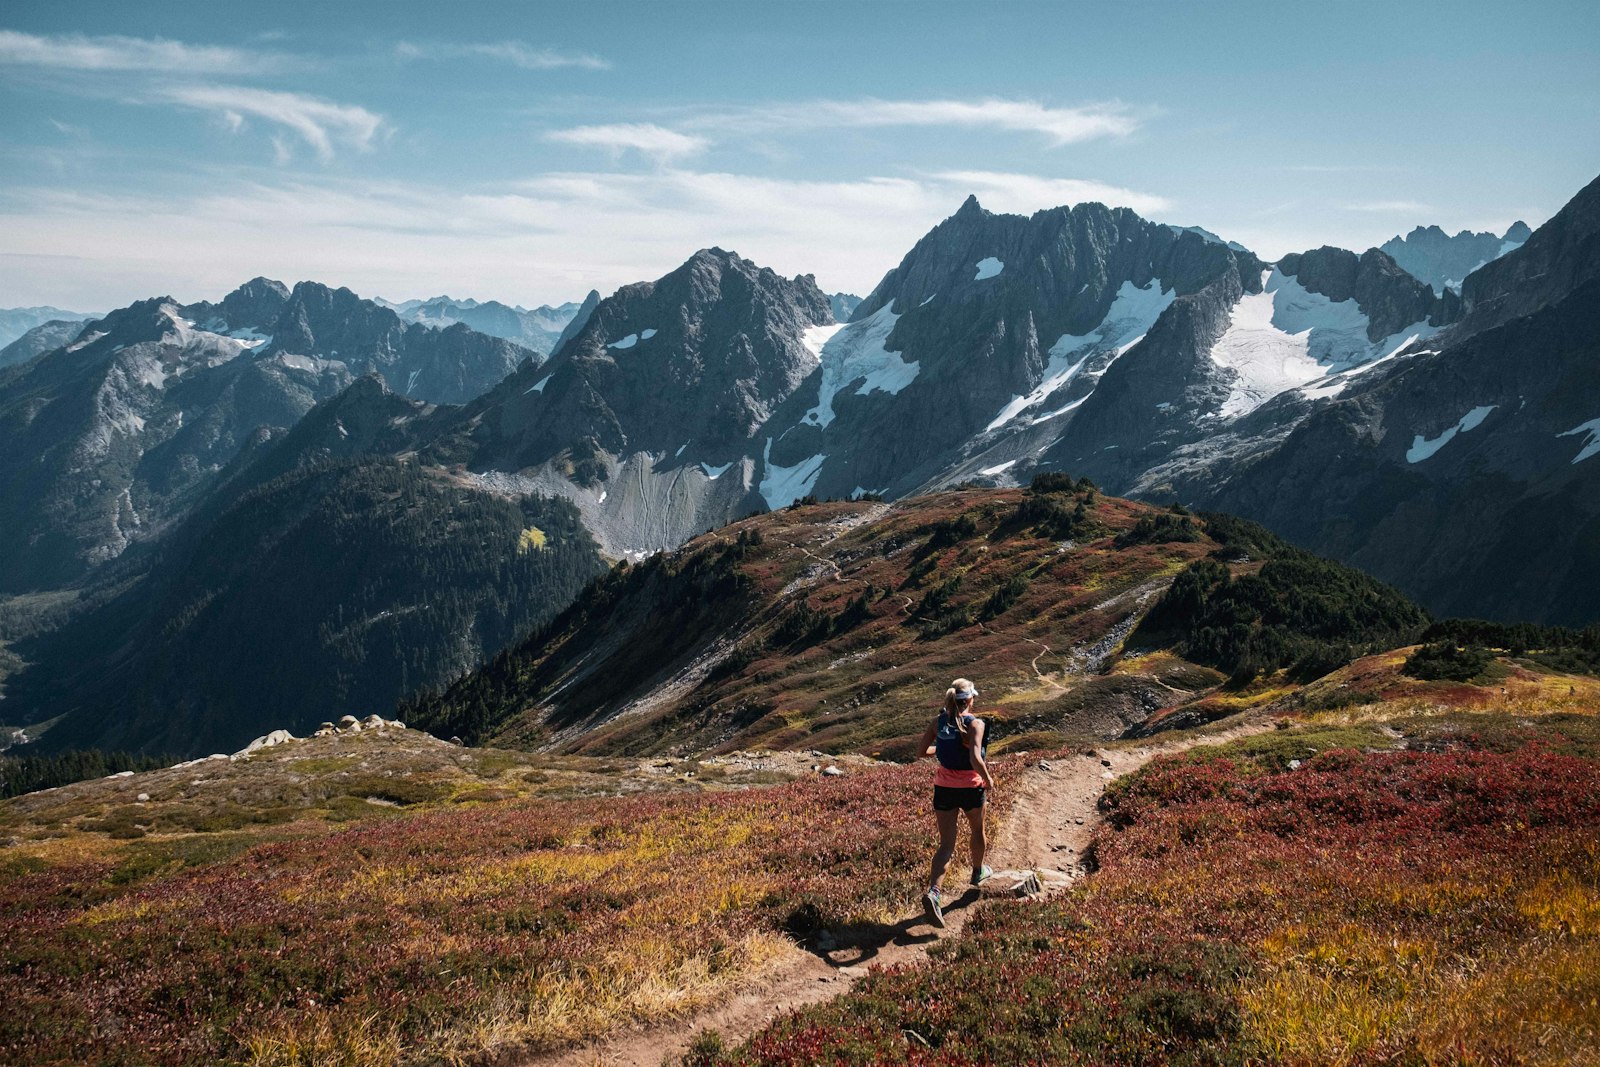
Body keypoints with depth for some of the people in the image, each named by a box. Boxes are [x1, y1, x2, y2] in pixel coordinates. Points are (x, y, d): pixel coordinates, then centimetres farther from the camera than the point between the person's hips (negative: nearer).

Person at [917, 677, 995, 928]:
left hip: (944, 787, 3)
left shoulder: (939, 721, -3)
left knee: (946, 845, 4)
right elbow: (975, 760, -28)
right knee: (977, 830, 28)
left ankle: (933, 892, -17)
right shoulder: (975, 724, -18)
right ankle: (978, 872, 51)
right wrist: (989, 780, -11)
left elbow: (922, 751, 0)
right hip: (970, 787, -3)